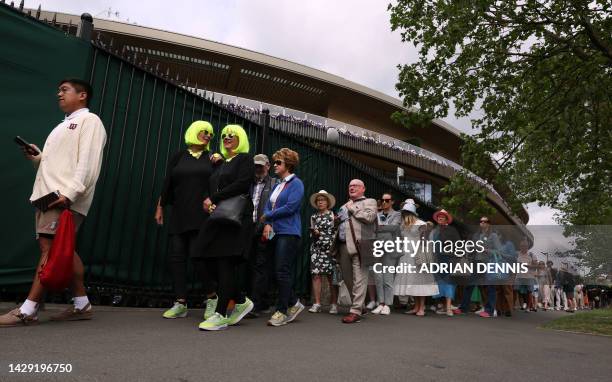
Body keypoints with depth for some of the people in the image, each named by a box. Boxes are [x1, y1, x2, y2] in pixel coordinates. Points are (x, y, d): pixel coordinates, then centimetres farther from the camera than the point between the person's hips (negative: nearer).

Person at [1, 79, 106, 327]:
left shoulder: (89, 120, -1)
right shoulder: (63, 125, 28)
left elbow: (87, 162, -14)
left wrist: (69, 193, -23)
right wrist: (35, 156, 8)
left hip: (66, 198, -9)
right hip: (48, 194, 9)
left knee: (50, 248, -11)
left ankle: (27, 311, -9)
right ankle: (82, 305, 12)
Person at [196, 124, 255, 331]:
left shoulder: (245, 159, 3)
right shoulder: (221, 164, 25)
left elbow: (242, 184, -12)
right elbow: (213, 189, 20)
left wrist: (214, 198, -11)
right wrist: (208, 201, -3)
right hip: (217, 216, 7)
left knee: (225, 262, -11)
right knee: (206, 260, -1)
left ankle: (221, 315, -4)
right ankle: (241, 301, 12)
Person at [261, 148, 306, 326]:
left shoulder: (296, 183, -5)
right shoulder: (277, 185, 19)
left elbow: (291, 207, -16)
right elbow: (268, 205, 13)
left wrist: (268, 216, -7)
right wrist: (268, 224, -6)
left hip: (289, 233, -8)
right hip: (276, 232, 8)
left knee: (283, 272, -7)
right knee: (280, 272, 9)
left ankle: (282, 310, 2)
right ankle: (293, 303, 22)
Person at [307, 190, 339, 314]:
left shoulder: (333, 215, 5)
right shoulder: (313, 217, 16)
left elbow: (337, 233, 1)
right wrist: (314, 233, -3)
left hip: (330, 249, -3)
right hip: (316, 249, 3)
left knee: (331, 276, -4)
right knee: (316, 275, -4)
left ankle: (334, 304, 1)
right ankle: (317, 304, 1)